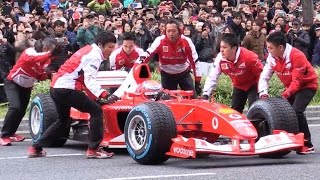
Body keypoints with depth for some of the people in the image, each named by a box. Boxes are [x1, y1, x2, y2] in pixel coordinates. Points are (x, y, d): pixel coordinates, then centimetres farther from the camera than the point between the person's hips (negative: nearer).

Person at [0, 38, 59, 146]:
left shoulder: (46, 60, -6)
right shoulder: (29, 52, -26)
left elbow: (41, 77, -7)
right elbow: (35, 59, -50)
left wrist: (48, 73, -27)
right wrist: (50, 54, -58)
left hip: (26, 87, 7)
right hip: (13, 83, -7)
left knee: (22, 111, 12)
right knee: (15, 107, -24)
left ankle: (10, 133, 34)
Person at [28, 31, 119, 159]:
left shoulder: (88, 50, 22)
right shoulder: (94, 55, -8)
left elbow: (86, 78, 26)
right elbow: (89, 80, -20)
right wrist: (104, 95, -30)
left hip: (55, 87, 10)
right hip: (66, 89, -10)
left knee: (62, 121, 25)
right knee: (96, 110, -7)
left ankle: (36, 148, 25)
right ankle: (93, 149, -10)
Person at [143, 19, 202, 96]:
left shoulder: (186, 41, -19)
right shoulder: (160, 41, -20)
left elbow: (194, 61, -13)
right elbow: (148, 54, -24)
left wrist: (197, 82, -12)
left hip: (184, 73, 0)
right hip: (167, 75, 0)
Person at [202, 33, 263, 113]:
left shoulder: (249, 57, -34)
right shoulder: (220, 58, -23)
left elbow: (261, 74, -23)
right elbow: (212, 77, -16)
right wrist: (205, 94, -25)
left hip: (253, 85, -5)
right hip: (238, 86, 5)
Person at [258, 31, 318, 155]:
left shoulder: (297, 56, -30)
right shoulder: (272, 57, -10)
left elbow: (297, 81, -28)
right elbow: (264, 77, -8)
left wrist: (285, 95, -36)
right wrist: (263, 93, -23)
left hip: (307, 85, -7)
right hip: (291, 87, 7)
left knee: (297, 111, -24)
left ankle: (307, 145, -16)